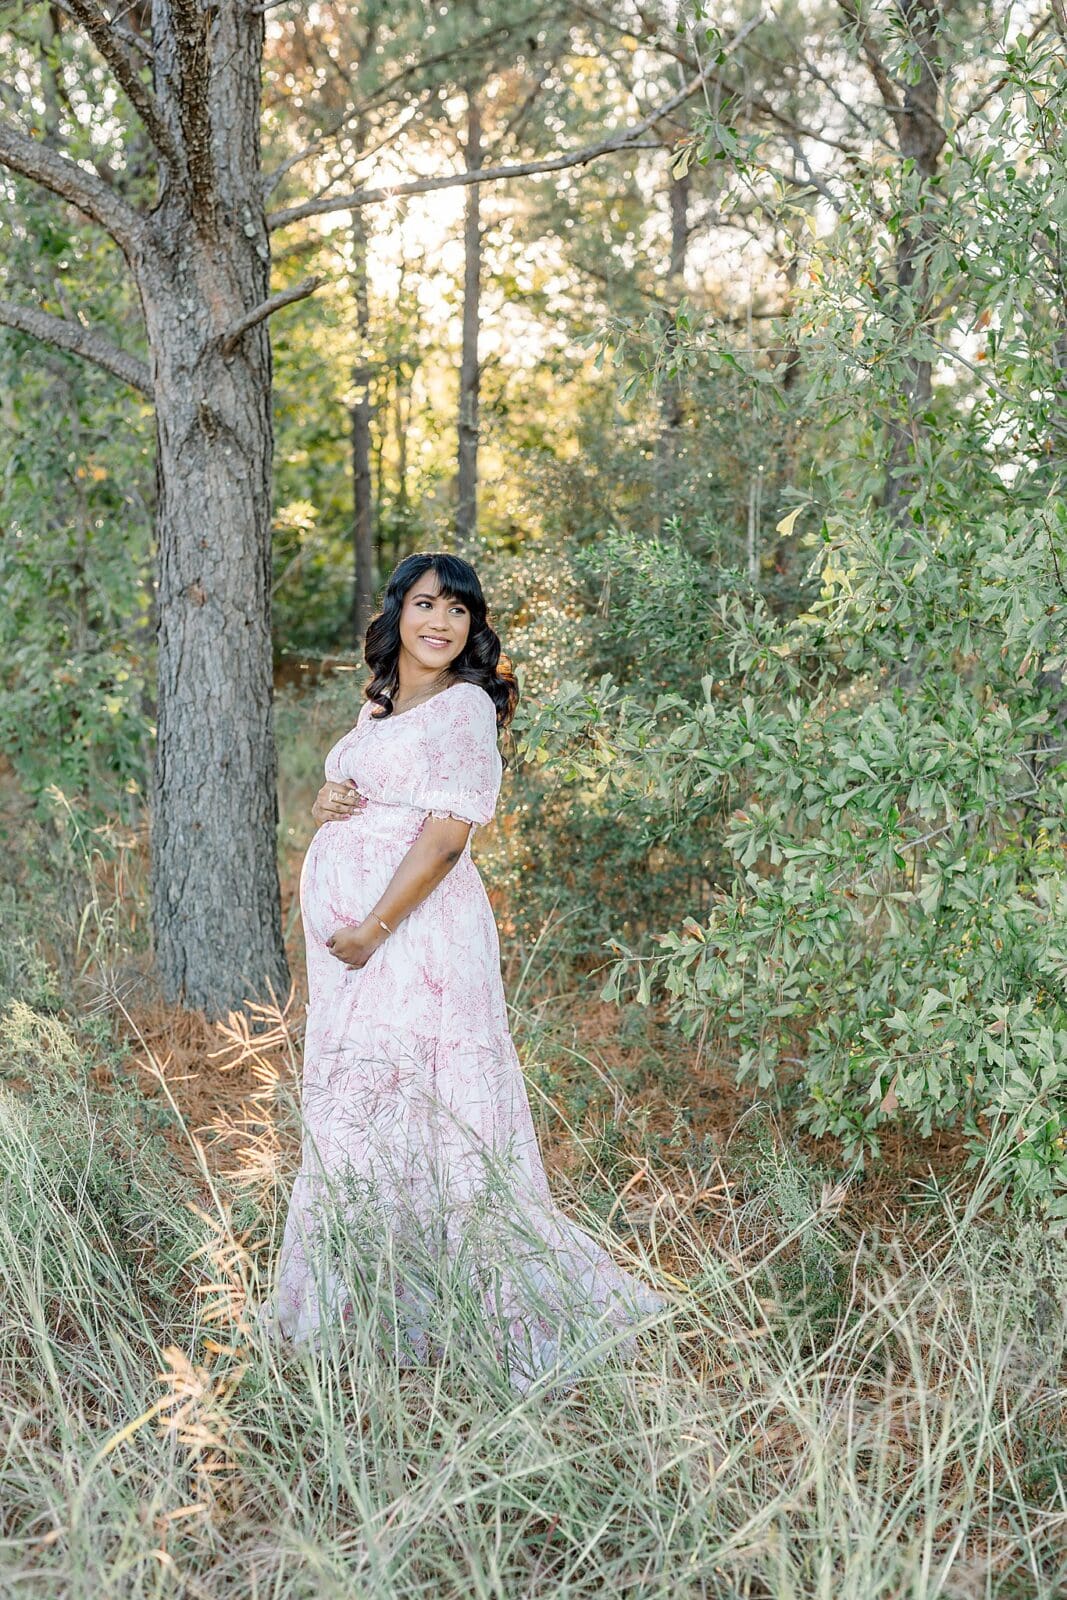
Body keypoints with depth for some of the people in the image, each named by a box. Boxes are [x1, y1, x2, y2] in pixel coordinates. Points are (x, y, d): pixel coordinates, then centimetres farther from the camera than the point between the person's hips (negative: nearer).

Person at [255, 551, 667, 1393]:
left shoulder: (464, 708, -9)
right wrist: (325, 800, 0)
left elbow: (445, 835, -17)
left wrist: (372, 930, -19)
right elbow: (344, 794, 25)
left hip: (412, 934, -9)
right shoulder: (379, 704, 17)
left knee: (404, 1108, -7)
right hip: (347, 931, 9)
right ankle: (361, 1299, 26)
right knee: (346, 1100, 13)